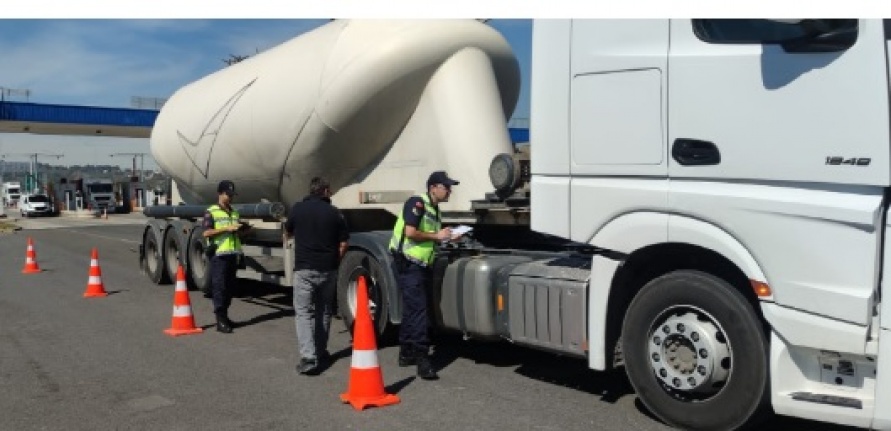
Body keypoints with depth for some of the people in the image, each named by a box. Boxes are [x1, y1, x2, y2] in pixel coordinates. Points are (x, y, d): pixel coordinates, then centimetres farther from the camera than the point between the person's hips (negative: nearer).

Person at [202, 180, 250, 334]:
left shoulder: (234, 212, 18)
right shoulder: (211, 212, -2)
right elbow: (206, 233, -12)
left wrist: (244, 230, 4)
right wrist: (227, 228, -19)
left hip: (233, 254, 7)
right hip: (219, 254, -6)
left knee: (230, 286, 10)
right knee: (219, 287, -6)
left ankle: (225, 316, 20)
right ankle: (220, 320, -4)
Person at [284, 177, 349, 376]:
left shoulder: (297, 209, -1)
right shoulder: (334, 213, 0)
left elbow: (287, 234, 15)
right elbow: (343, 244, -1)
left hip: (304, 269, -2)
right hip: (328, 269, 2)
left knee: (303, 312, -1)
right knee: (324, 312, 18)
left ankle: (308, 358, -13)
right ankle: (321, 352, 26)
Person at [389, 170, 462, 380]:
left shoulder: (435, 211, 17)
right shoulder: (417, 203, -12)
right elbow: (411, 232, -22)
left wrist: (449, 238, 8)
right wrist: (437, 236, -12)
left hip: (420, 267, 10)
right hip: (408, 265, -10)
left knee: (411, 309, 16)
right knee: (418, 310, -13)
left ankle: (406, 354, 28)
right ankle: (422, 361, -12)